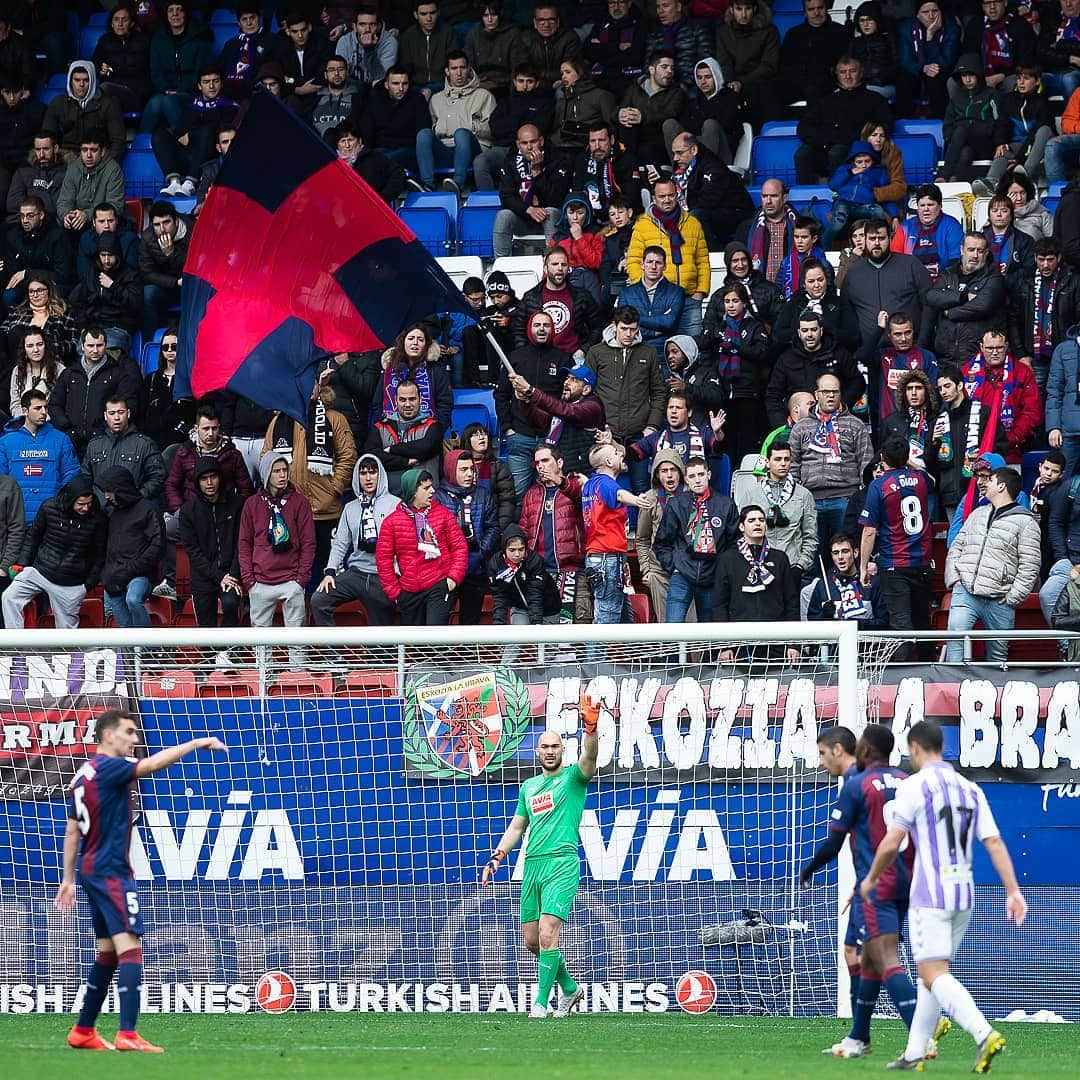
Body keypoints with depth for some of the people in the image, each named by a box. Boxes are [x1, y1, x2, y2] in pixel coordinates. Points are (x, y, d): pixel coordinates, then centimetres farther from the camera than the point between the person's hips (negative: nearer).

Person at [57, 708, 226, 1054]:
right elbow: (154, 763, -26)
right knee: (130, 948, -15)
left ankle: (83, 1031, 21)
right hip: (111, 871, -10)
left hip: (90, 870, 10)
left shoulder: (84, 774, 15)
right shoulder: (109, 767, -12)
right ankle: (128, 1034, -25)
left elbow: (72, 832, 20)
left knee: (108, 952, 17)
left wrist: (68, 879, 23)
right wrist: (198, 743, -20)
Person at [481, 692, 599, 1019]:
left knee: (547, 934, -17)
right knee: (531, 940, 7)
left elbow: (589, 757, -19)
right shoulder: (529, 787, 20)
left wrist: (591, 728, -37)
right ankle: (569, 988, 26)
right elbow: (516, 827, 25)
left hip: (562, 864, -7)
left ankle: (541, 1002, -12)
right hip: (532, 866, 7)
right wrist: (496, 857, 13)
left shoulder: (573, 777, 2)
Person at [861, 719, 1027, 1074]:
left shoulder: (914, 787, -8)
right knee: (931, 972, 17)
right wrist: (1013, 892, 1)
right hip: (964, 895, 7)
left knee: (934, 976, -10)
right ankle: (914, 1053, 19)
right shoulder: (970, 789, 10)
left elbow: (891, 845, -9)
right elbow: (994, 843, 4)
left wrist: (871, 879, 9)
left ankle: (984, 1035, -30)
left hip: (930, 895, -7)